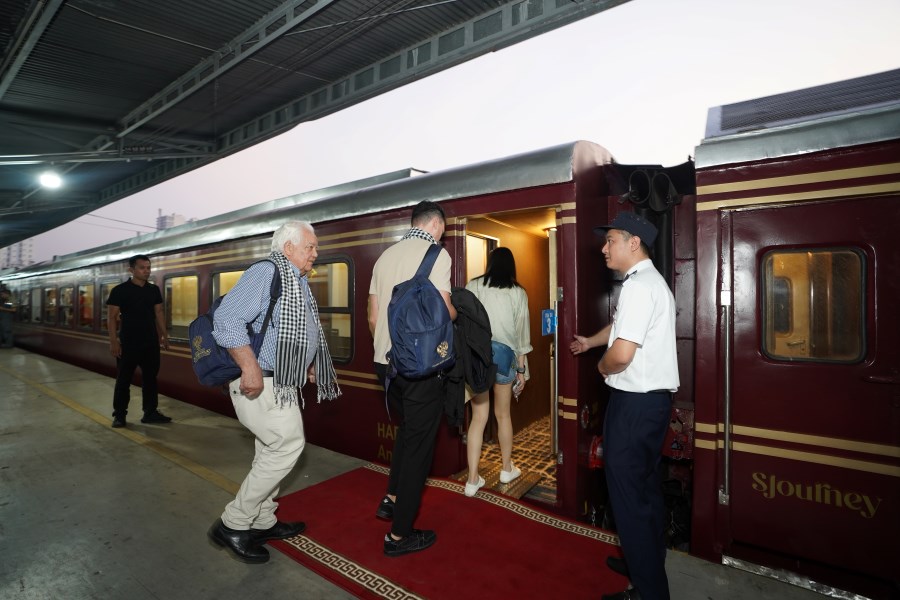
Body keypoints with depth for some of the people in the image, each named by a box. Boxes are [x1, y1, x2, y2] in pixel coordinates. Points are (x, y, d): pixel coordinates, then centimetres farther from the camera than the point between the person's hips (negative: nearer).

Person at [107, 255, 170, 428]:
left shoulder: (154, 290, 7)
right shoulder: (119, 290, -7)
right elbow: (112, 317, -8)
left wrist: (164, 335, 8)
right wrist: (113, 341, -14)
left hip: (151, 341, 4)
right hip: (128, 342, -4)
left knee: (150, 377, 8)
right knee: (124, 379, 4)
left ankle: (150, 412, 16)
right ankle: (119, 414, 15)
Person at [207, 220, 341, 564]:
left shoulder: (299, 284, 16)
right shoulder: (266, 272, -15)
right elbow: (227, 319, -24)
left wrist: (309, 366, 18)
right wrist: (250, 367, -29)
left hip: (282, 385, 10)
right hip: (260, 383, -10)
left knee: (273, 452, 17)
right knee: (289, 445, -10)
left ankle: (262, 523, 33)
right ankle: (233, 525, 5)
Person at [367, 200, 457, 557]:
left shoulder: (385, 256, 10)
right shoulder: (436, 253, -8)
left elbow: (372, 318, 12)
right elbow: (442, 311, -16)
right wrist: (456, 311, 6)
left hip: (386, 362, 7)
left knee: (406, 430, 27)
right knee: (418, 444, 5)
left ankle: (391, 499, 32)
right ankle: (399, 535, 16)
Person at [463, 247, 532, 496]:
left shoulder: (473, 286, 4)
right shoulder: (518, 293, 5)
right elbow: (521, 333, 4)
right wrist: (521, 368, 11)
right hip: (504, 353, 0)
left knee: (478, 417, 7)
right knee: (503, 415, 17)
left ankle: (473, 479, 10)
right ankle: (507, 469, 33)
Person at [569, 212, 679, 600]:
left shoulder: (638, 285, -20)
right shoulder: (651, 281, 13)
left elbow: (622, 353, -27)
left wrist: (602, 367, -7)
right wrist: (590, 341, 38)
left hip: (634, 401, -11)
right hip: (652, 397, 11)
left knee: (628, 493, 1)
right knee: (646, 487, 22)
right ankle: (648, 564, 40)